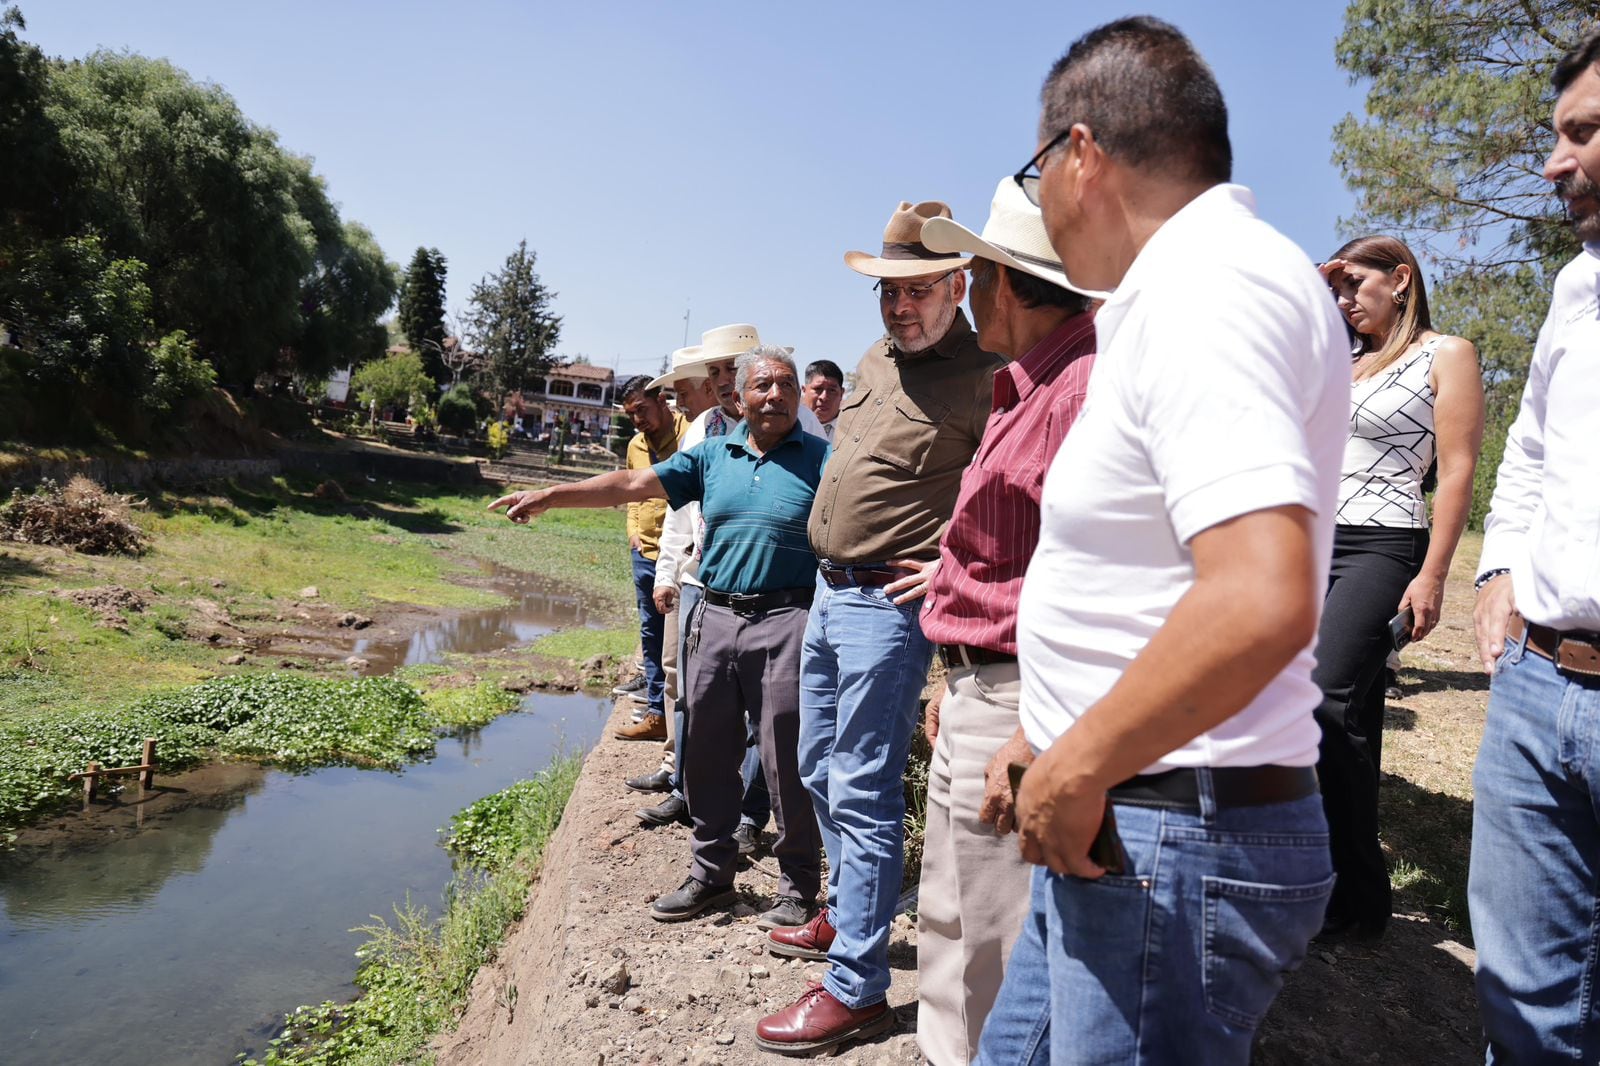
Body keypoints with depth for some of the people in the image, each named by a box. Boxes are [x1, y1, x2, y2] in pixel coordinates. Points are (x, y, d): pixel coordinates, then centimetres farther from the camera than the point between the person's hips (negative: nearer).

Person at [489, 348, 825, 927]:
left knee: (788, 761, 1)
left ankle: (798, 887, 19)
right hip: (715, 618, 5)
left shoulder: (821, 457, 0)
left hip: (786, 620, -5)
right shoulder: (712, 455, 12)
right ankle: (710, 875, 30)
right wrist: (549, 496, 2)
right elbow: (632, 484, 8)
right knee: (707, 753, 13)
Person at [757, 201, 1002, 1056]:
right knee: (821, 770, 19)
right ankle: (844, 916, 38)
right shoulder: (875, 360, 12)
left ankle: (856, 987, 9)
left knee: (862, 791, -4)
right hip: (829, 591, 9)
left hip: (887, 607, -9)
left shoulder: (982, 378, -15)